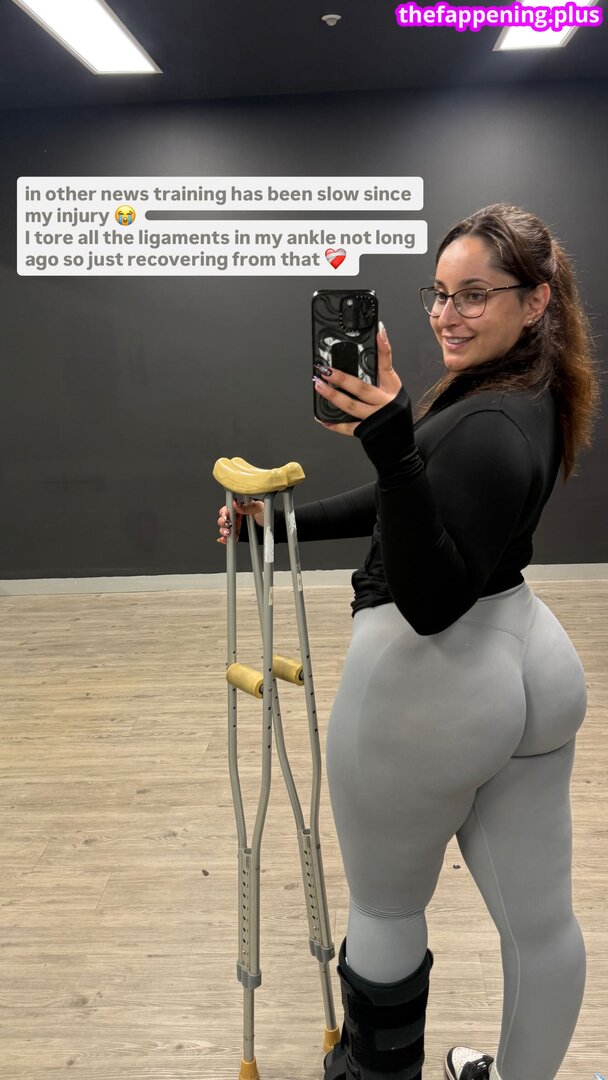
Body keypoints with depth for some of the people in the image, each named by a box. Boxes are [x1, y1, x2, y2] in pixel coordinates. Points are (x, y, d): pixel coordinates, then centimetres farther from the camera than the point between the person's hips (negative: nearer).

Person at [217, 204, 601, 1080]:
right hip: (536, 666, 9)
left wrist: (393, 446, -38)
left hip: (430, 682, -9)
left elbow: (431, 600, -28)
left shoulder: (489, 426, -23)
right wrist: (287, 521, 15)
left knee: (385, 909, 16)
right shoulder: (529, 395, 8)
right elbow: (417, 508, 16)